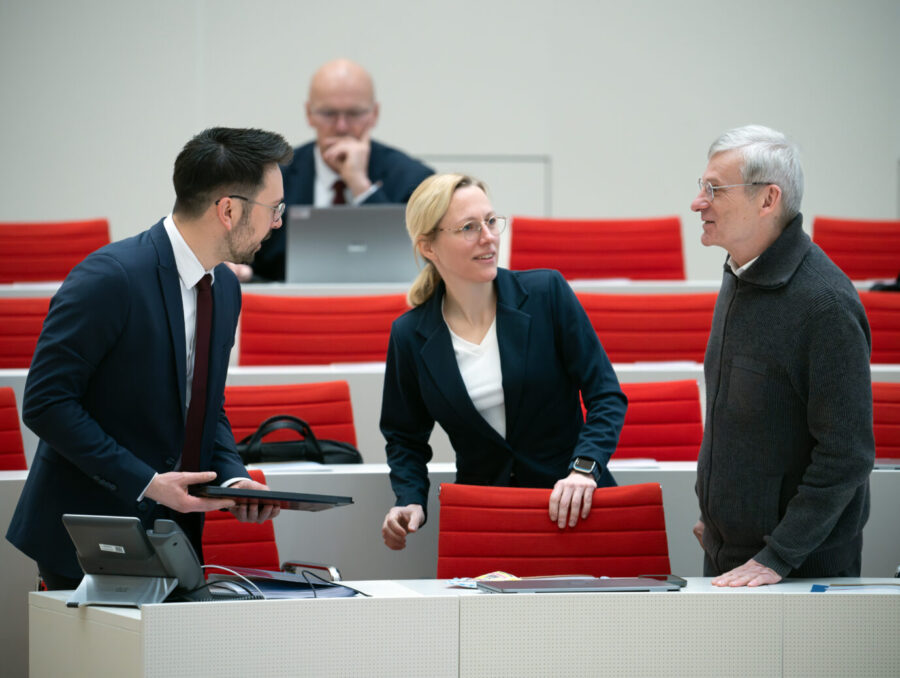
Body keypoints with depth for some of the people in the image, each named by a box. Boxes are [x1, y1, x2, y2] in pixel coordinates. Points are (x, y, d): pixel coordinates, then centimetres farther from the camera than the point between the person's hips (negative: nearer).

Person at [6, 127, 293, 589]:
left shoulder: (225, 289, 9)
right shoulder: (110, 278, -18)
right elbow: (45, 403, -19)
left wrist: (232, 478, -1)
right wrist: (144, 482, -22)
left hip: (173, 534, 7)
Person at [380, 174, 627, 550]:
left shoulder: (547, 293, -1)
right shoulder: (410, 335, 2)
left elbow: (607, 396, -2)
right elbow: (404, 438, 15)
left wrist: (584, 468, -18)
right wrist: (410, 502, -4)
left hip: (572, 509, -1)